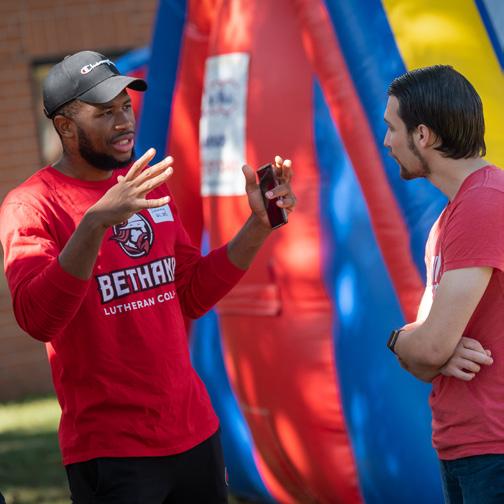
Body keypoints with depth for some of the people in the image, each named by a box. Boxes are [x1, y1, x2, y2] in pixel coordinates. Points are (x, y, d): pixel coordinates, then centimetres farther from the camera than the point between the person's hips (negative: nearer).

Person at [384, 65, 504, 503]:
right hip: (460, 447, 9)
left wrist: (398, 340, 2)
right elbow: (425, 355, 13)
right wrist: (439, 358, -10)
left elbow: (431, 345, -21)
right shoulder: (447, 218, 15)